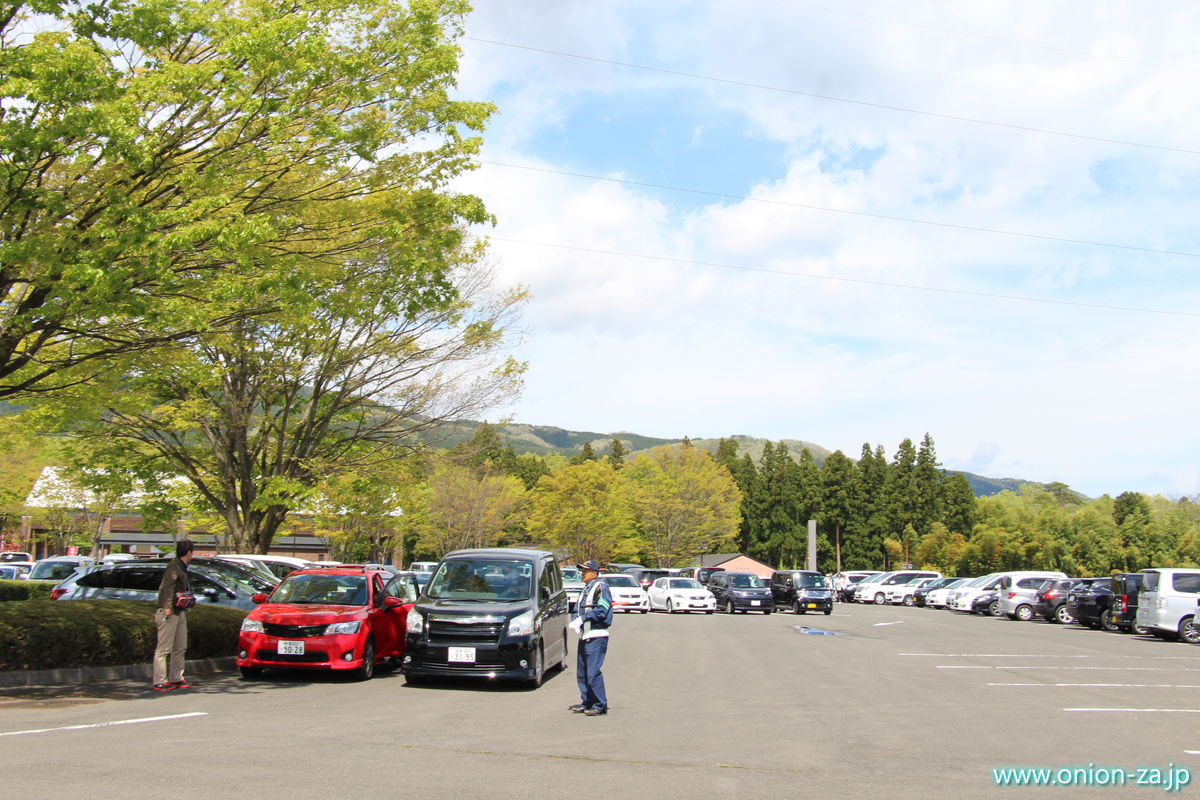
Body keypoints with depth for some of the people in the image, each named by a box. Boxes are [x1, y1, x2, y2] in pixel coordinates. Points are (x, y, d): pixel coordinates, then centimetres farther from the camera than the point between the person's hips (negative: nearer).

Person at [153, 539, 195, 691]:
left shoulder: (182, 567, 17)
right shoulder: (174, 566, -13)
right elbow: (167, 587, -23)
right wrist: (167, 607, -30)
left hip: (179, 612, 10)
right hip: (169, 613, -10)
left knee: (180, 647, 15)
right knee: (164, 649, -6)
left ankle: (176, 679, 22)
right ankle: (160, 682, -4)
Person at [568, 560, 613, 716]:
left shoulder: (601, 587, -6)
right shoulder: (585, 590, 20)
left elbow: (601, 611, -16)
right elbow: (578, 610, 19)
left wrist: (582, 619, -16)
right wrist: (575, 622, -2)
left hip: (597, 637, -9)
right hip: (584, 636, 9)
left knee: (593, 672, -10)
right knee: (581, 673, 10)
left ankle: (600, 705, -3)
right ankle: (587, 703, 19)